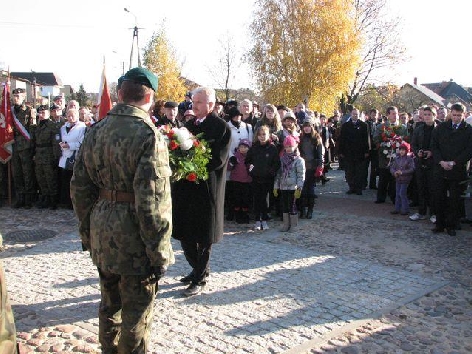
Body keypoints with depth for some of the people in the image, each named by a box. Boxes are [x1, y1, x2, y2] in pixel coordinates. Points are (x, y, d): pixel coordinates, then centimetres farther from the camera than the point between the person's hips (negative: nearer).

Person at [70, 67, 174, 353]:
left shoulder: (96, 131, 4)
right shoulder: (148, 135, -19)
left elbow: (80, 187, 9)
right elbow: (153, 202, -23)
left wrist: (87, 231, 19)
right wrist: (160, 253, -16)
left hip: (102, 232, 8)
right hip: (134, 238, -7)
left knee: (110, 303, 25)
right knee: (137, 312, 9)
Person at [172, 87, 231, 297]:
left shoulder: (221, 127, -9)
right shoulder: (189, 125, 12)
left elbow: (218, 160, -16)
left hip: (206, 188, -6)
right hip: (185, 187, 7)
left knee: (203, 237, 5)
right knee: (184, 233, 13)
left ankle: (200, 279, 19)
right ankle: (199, 268, 34)